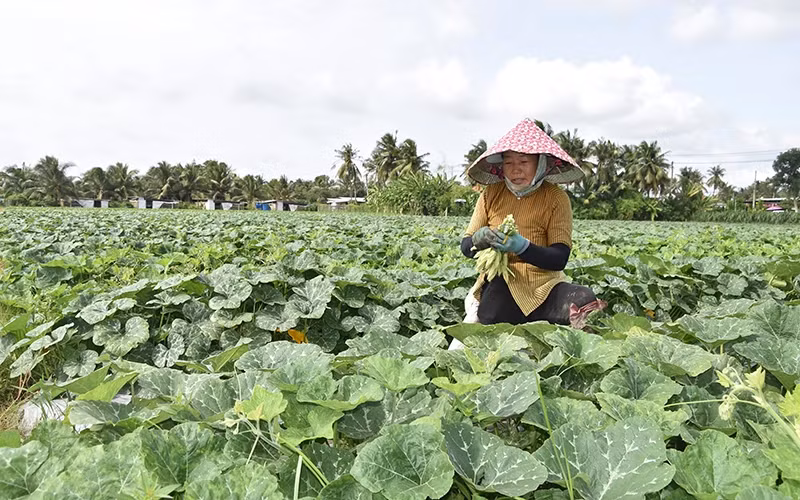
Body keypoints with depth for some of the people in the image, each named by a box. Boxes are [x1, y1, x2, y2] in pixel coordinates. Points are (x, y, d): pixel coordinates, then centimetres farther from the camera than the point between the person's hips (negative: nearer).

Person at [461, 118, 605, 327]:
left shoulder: (556, 198, 1)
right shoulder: (491, 194, 8)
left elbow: (559, 259, -7)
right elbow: (465, 247, 9)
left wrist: (523, 247, -26)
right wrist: (478, 239, -16)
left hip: (544, 283, -1)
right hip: (500, 283, 2)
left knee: (585, 301, -31)